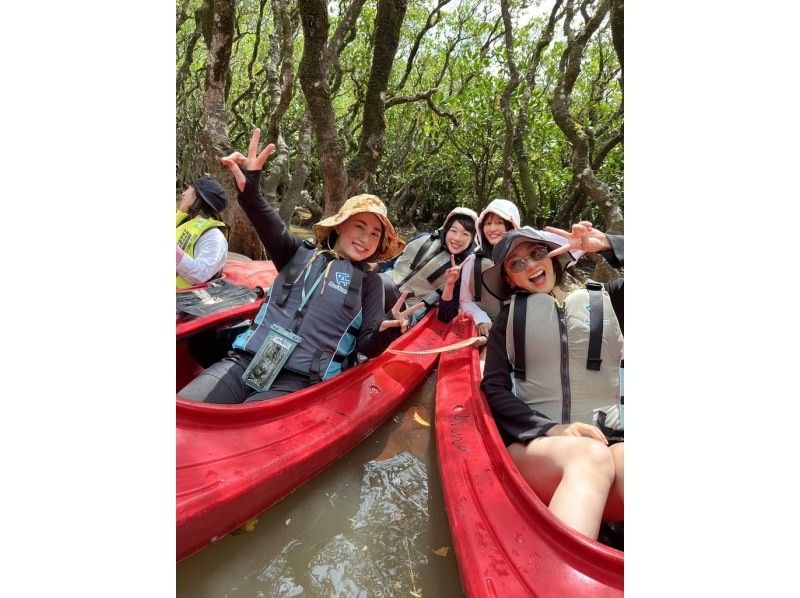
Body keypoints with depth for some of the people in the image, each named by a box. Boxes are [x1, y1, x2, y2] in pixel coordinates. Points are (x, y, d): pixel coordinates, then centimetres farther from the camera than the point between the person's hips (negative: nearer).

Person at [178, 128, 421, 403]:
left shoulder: (369, 282, 10)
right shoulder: (302, 253, 14)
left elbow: (367, 346, 4)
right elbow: (274, 231, -9)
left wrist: (385, 332, -20)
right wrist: (249, 193, -30)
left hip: (298, 382, -2)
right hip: (244, 361, 2)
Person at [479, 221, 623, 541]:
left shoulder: (606, 299, 15)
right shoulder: (510, 317, 13)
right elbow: (494, 389, 4)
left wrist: (608, 245, -3)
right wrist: (550, 429, -12)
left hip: (608, 442, 1)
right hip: (534, 445, 0)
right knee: (591, 456, -35)